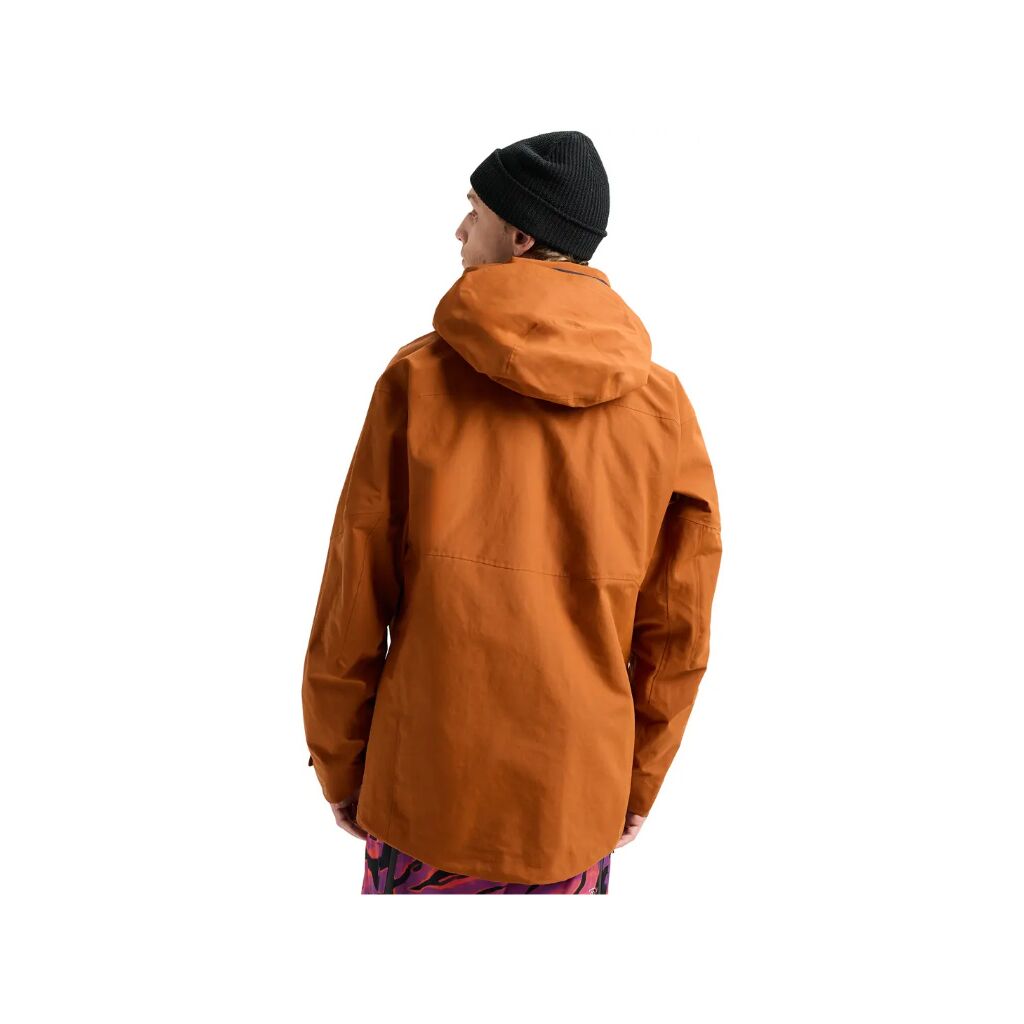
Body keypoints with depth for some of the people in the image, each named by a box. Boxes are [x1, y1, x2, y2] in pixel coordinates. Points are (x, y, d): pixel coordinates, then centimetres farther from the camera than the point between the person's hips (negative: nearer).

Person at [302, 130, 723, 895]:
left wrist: (339, 765, 6)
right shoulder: (663, 401, -5)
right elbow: (677, 631, -1)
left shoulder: (419, 377, -11)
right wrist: (639, 783, 12)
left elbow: (353, 602, -8)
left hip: (425, 783, -1)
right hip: (580, 799, 2)